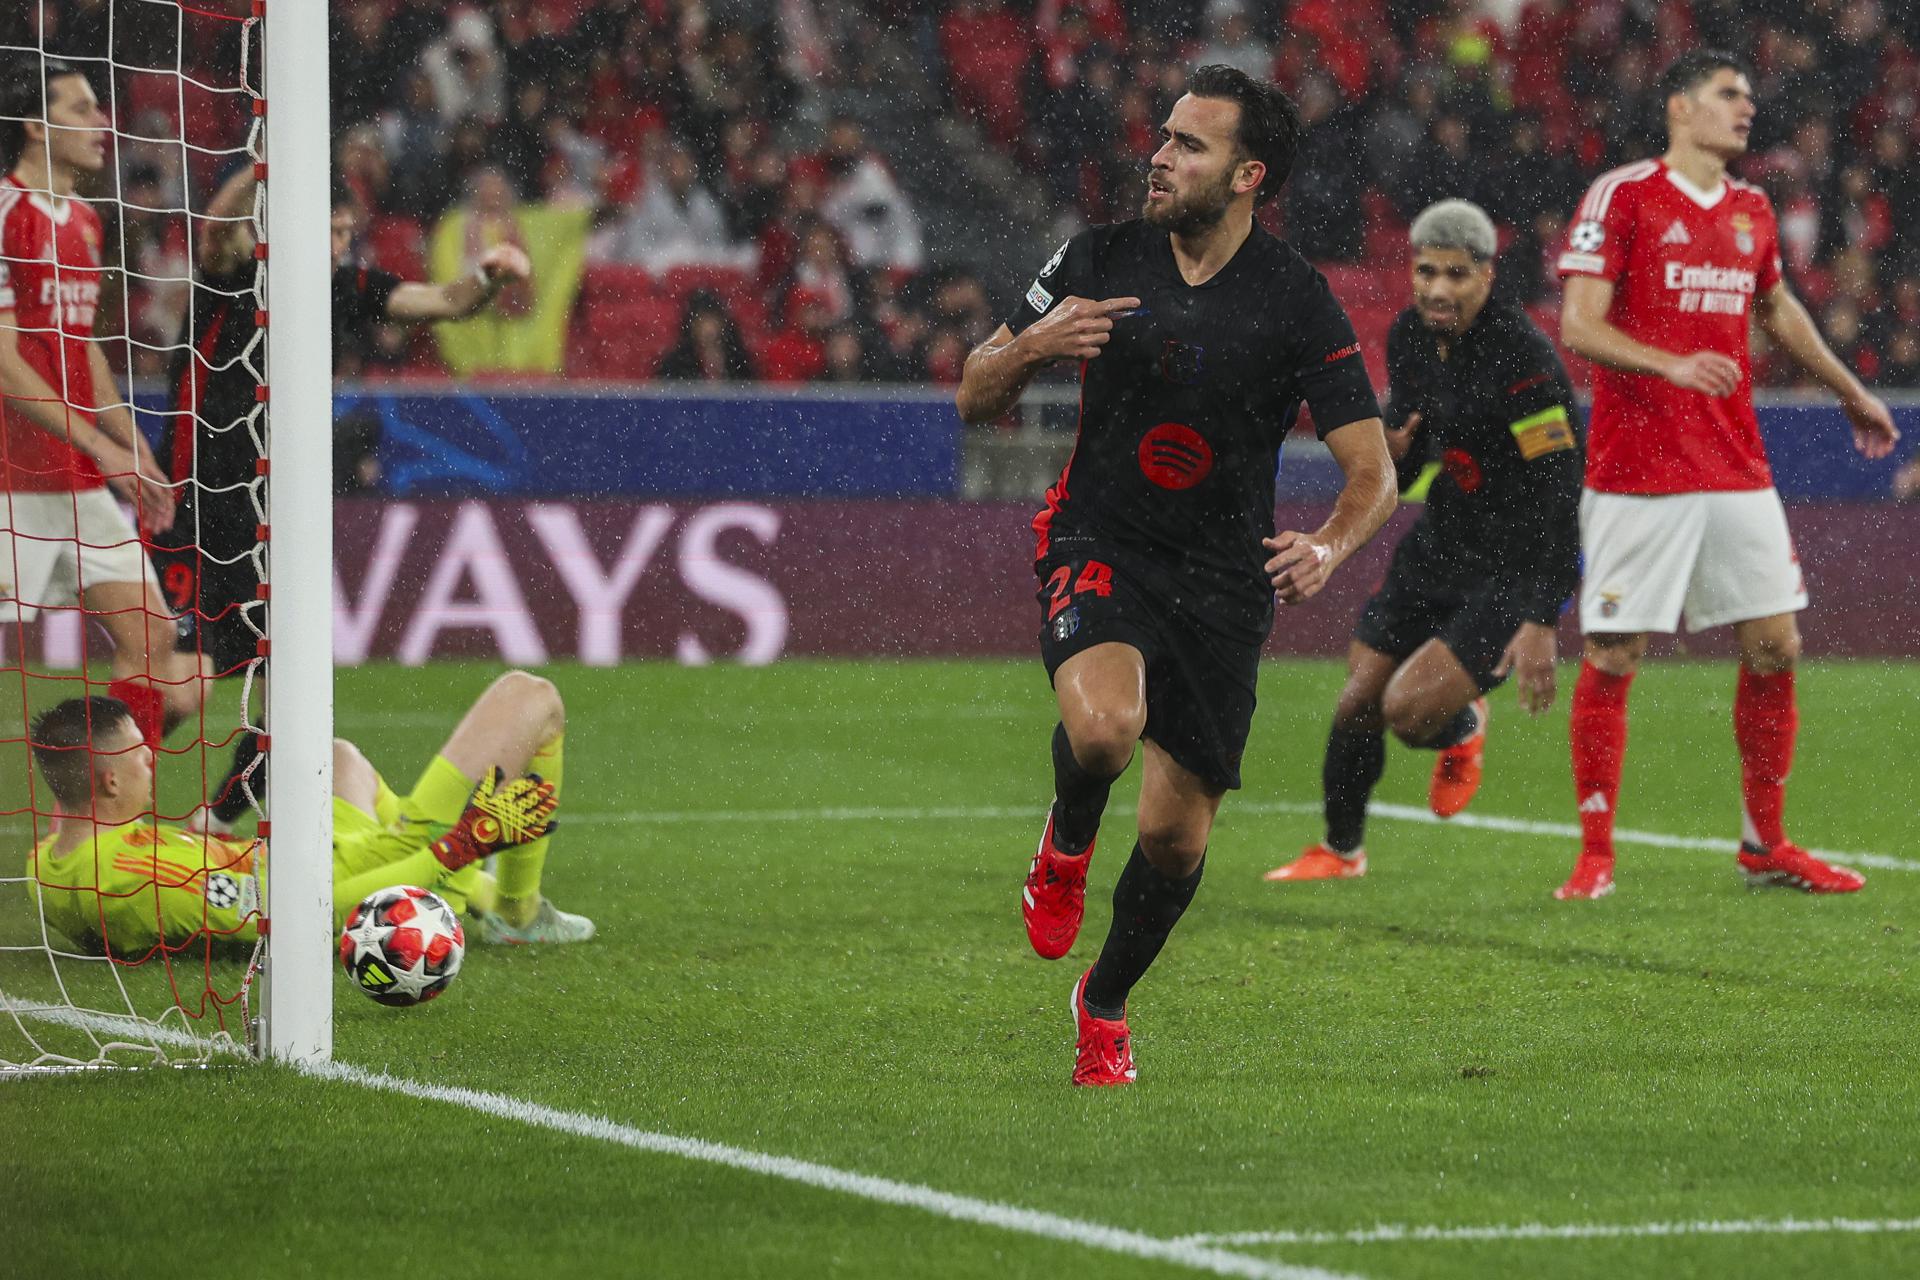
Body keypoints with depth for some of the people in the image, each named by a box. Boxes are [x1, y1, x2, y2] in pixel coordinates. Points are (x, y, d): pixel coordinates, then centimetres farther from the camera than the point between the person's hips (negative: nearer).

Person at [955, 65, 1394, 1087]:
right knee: (1104, 723, -33)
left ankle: (1105, 1004, 31)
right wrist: (1031, 345, -18)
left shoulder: (1297, 303, -9)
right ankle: (1066, 846, 3)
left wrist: (1330, 547, -29)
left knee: (1175, 833, 2)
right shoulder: (1100, 260, -3)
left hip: (1223, 580, 1)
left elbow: (1372, 472, -8)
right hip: (1099, 544, 0)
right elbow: (976, 399, 4)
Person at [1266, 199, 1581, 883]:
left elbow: (1558, 494, -25)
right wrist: (1392, 455, -13)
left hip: (1516, 565, -7)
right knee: (1358, 702, 6)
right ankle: (1341, 849, 30)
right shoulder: (1409, 335, -1)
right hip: (1439, 542, 7)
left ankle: (1462, 731, 20)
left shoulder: (1522, 356, -25)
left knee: (1410, 710, -17)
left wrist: (1540, 622, -28)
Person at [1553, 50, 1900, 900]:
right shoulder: (1622, 195, -6)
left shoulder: (1751, 211, 12)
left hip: (1736, 471, 6)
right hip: (1636, 472, -6)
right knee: (1612, 657, -4)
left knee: (1774, 647, 3)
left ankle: (1764, 843, 17)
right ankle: (1595, 856, 5)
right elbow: (1577, 326, -12)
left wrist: (1850, 394, 39)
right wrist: (1671, 364, -28)